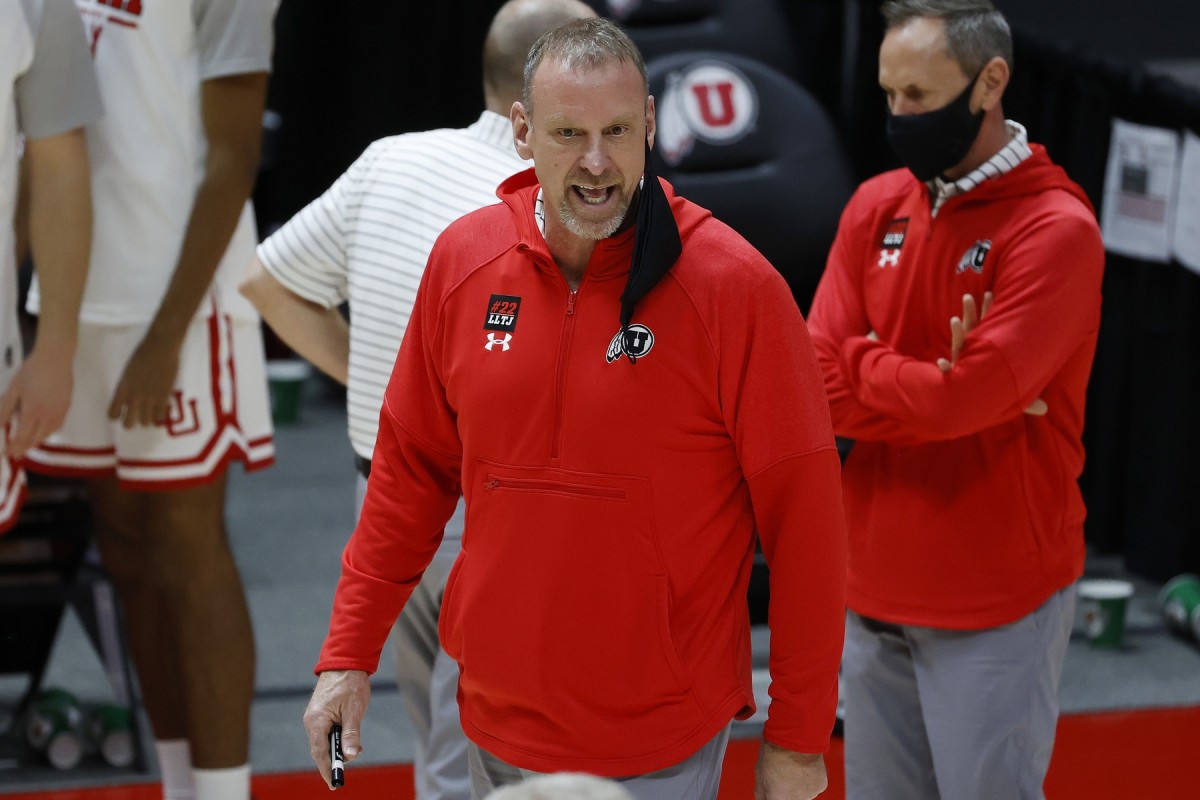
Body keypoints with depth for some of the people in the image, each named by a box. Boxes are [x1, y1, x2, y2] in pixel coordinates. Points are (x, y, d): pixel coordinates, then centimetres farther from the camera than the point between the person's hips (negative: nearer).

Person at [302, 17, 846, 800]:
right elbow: (411, 471, 8)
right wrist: (349, 655, 5)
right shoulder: (463, 258, -1)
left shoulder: (733, 285, -13)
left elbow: (803, 518, -10)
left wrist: (799, 737, -8)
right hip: (498, 717, 4)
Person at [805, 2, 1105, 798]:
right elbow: (816, 385, -2)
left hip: (995, 605, -6)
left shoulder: (1056, 229, -12)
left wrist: (858, 369, -7)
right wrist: (936, 388, -15)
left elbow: (963, 400, -22)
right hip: (877, 590, 6)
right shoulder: (876, 207, 6)